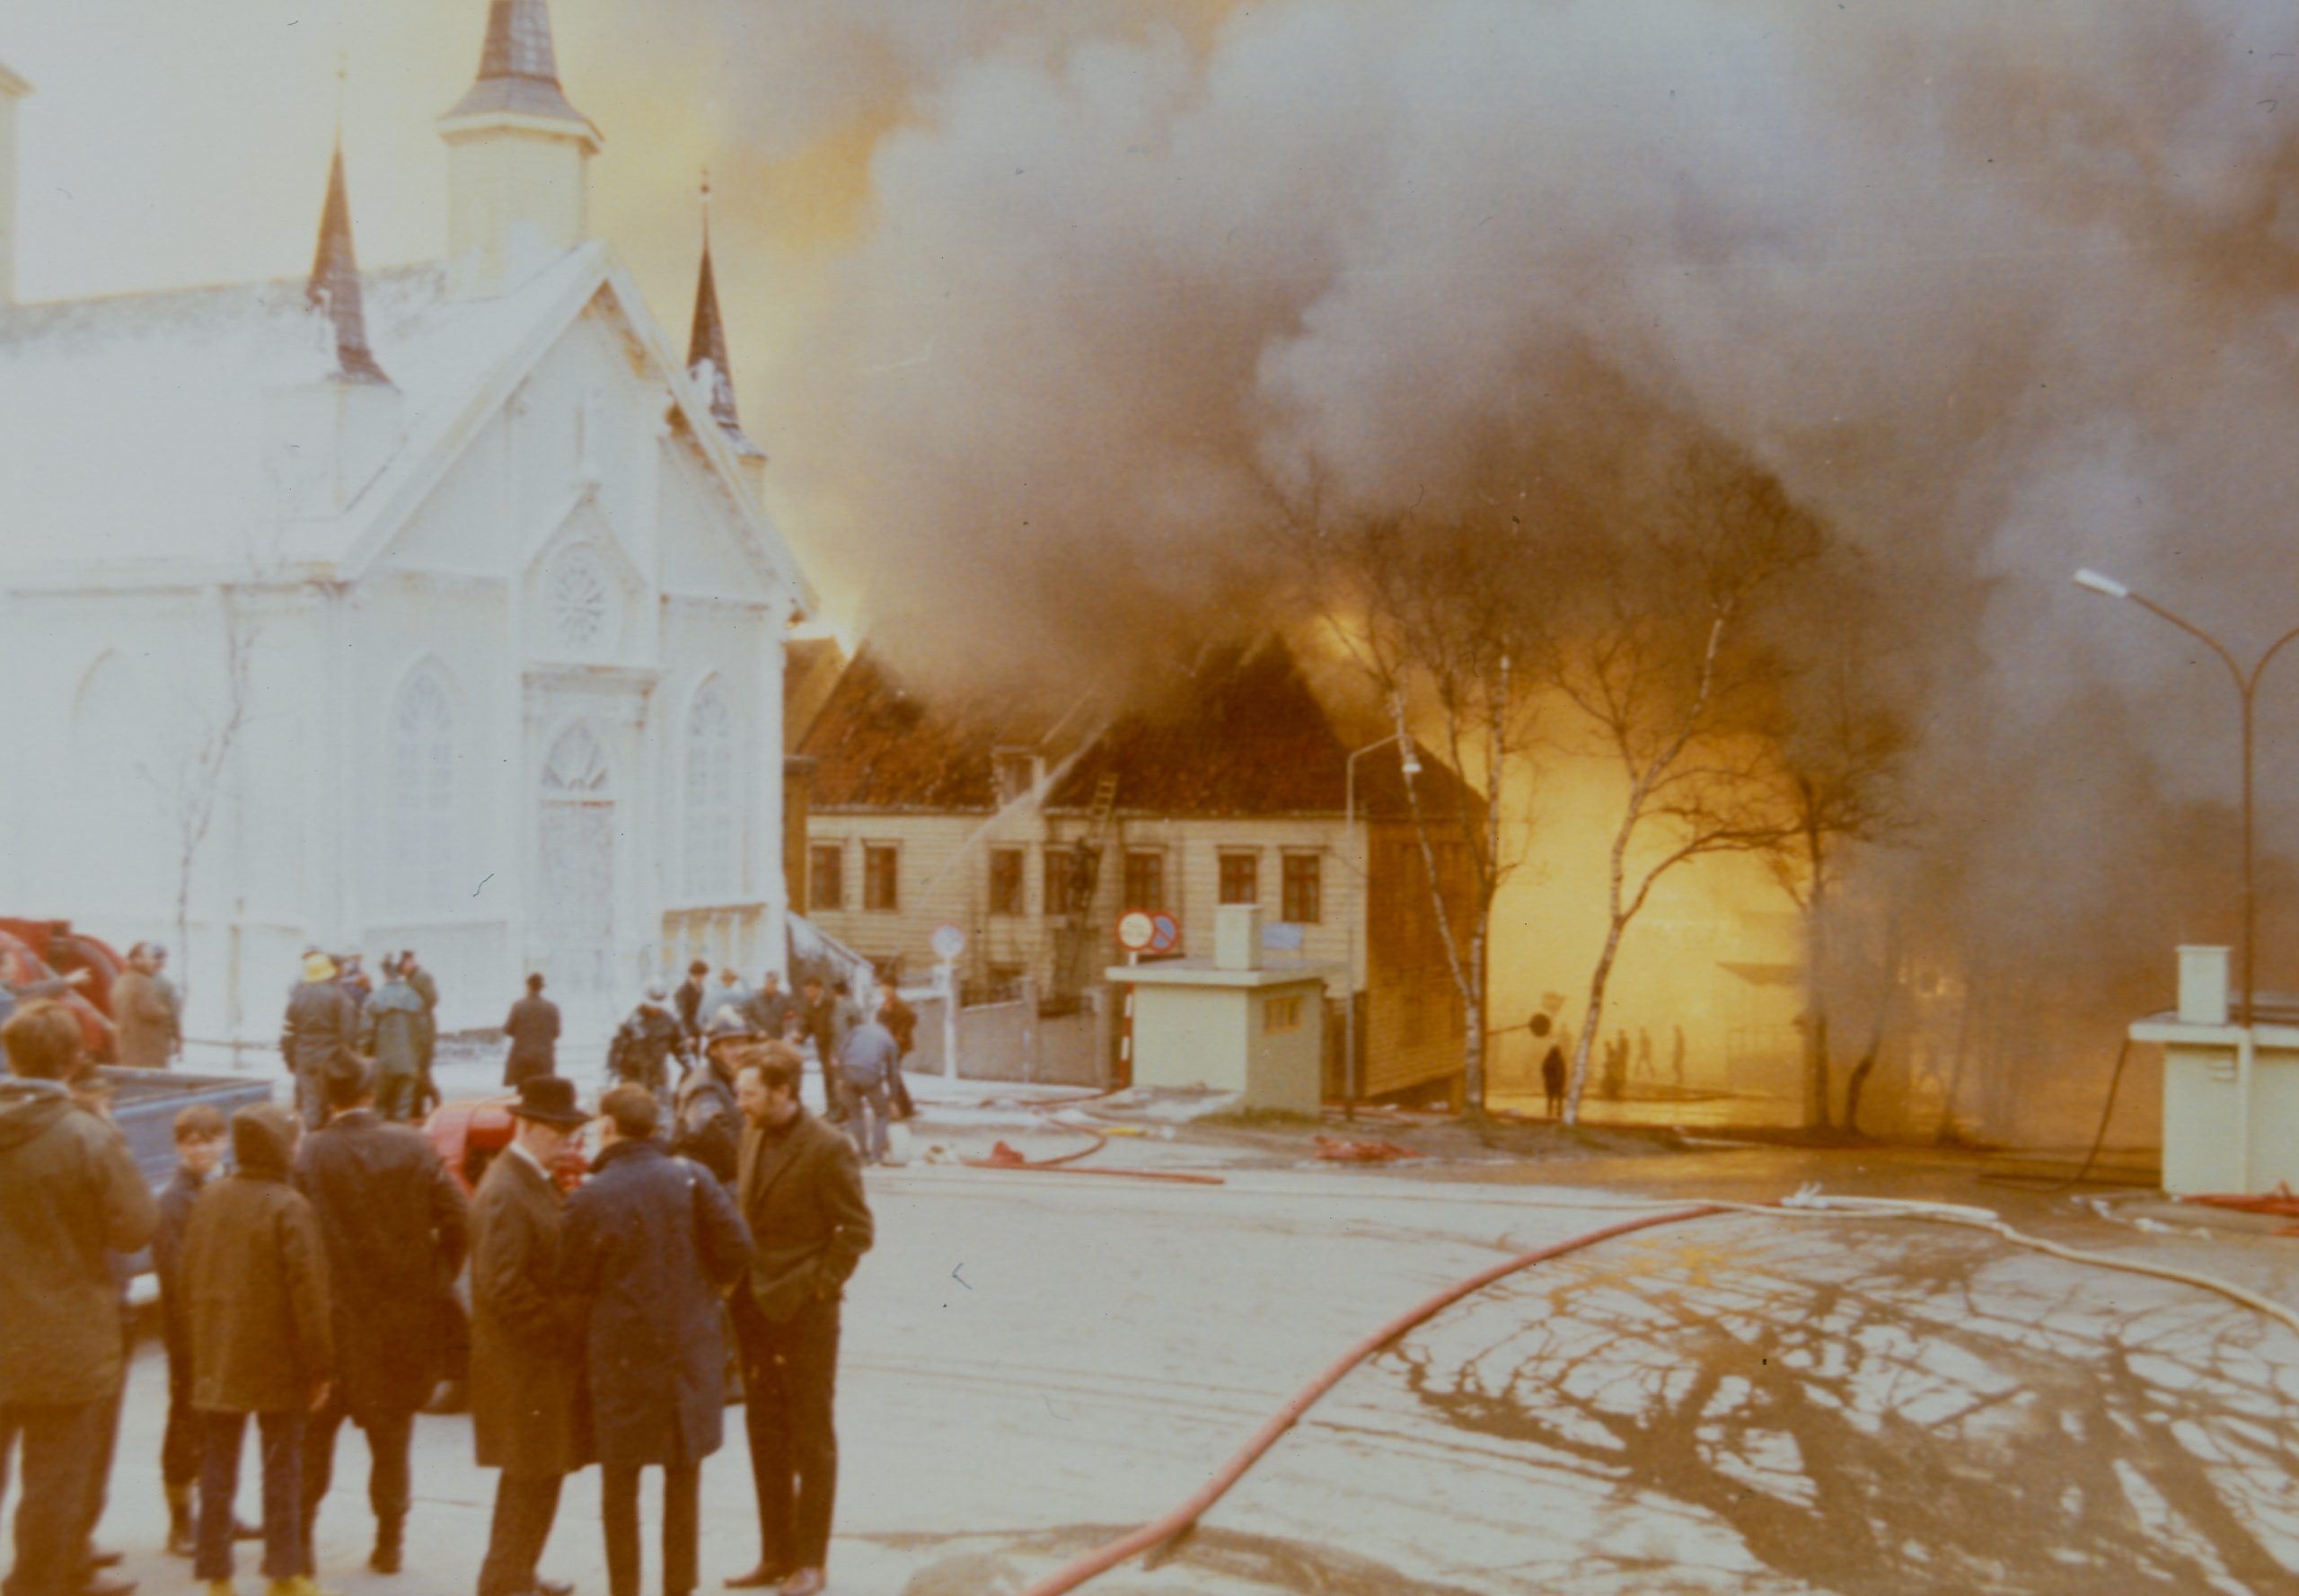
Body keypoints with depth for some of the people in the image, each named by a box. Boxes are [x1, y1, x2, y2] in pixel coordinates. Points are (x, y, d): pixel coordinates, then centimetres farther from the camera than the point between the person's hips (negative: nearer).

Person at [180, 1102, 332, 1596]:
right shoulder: (289, 1207, -15)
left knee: (217, 1470, 10)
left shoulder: (208, 1202, 5)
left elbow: (190, 1280, 12)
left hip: (217, 1364, 5)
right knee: (282, 1470, 5)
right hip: (277, 1362, -5)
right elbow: (308, 1293, -17)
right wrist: (320, 1366, -11)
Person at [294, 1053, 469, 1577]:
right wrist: (436, 1282, 5)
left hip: (334, 1316, -1)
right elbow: (456, 1223, -8)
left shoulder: (309, 1153, -11)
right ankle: (389, 1543, 17)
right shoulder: (414, 1146, -5)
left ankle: (298, 1538, 16)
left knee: (315, 1431, 15)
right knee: (391, 1436, 13)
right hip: (405, 1315, 2)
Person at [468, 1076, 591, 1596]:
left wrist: (570, 1334, 7)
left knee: (536, 1475, 18)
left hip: (544, 1357, 10)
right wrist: (565, 1334, -19)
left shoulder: (535, 1183, 11)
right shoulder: (506, 1194, -21)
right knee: (533, 1478, 0)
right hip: (524, 1363, -10)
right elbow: (504, 1288, -25)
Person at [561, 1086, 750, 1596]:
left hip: (620, 1351, -2)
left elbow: (574, 1286, -5)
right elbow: (735, 1247, -9)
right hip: (689, 1348, 2)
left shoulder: (591, 1197, -11)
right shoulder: (691, 1179, -6)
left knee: (620, 1483, 11)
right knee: (683, 1480, 14)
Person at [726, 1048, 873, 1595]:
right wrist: (741, 1283, 7)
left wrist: (821, 1284, -16)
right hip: (756, 1308, 7)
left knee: (812, 1440, 6)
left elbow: (856, 1230, -13)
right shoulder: (751, 1136, 6)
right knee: (765, 1437, 14)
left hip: (804, 1313, -7)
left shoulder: (828, 1148, -16)